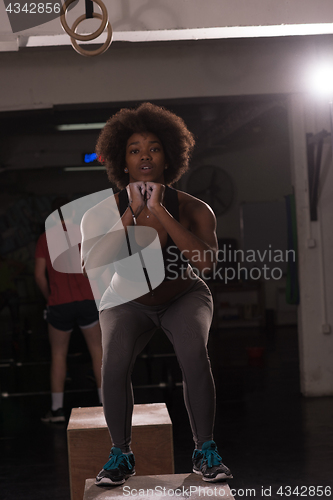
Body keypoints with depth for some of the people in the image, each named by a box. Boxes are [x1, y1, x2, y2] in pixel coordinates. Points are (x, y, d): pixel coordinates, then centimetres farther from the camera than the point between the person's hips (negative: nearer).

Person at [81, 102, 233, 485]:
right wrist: (131, 214, -35)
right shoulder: (105, 213, -19)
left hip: (184, 299, 0)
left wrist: (160, 212, -38)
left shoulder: (192, 209, -20)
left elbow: (207, 260, -37)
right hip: (128, 303, 1)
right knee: (114, 362, -27)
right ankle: (121, 454, -8)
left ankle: (205, 450, -12)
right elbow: (92, 269, -34)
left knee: (195, 354, -29)